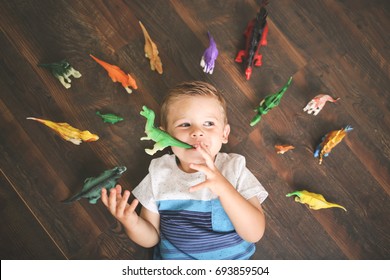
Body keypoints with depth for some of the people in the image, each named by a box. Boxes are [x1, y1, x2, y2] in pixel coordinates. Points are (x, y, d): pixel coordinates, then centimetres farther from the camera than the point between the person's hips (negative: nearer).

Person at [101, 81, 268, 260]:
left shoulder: (235, 168, -9)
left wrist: (223, 188, -29)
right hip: (173, 258, 0)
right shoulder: (159, 174, -6)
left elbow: (254, 234, -17)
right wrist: (131, 222, -18)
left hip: (234, 258, 1)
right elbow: (151, 238, 2)